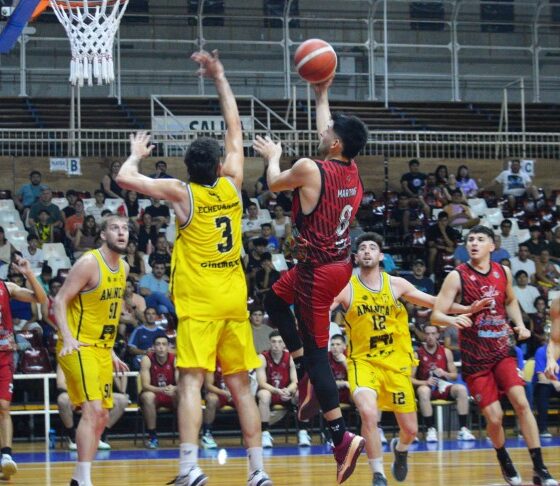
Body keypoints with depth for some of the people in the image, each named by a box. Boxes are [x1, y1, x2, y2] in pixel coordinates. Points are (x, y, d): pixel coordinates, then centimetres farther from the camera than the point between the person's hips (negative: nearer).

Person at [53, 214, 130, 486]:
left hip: (102, 349, 9)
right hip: (79, 347, -9)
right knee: (93, 410, -21)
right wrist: (67, 337, -28)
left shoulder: (123, 268, 11)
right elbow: (60, 300, -15)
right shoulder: (89, 263, -14)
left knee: (101, 417, 9)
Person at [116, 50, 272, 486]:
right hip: (235, 302, 4)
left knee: (192, 383, -10)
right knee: (241, 387, 8)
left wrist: (137, 154, 11)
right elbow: (235, 126, 15)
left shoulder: (183, 193, -6)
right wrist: (220, 77, 22)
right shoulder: (232, 186, 4)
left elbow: (125, 178, -10)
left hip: (198, 303, -4)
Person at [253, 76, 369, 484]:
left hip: (318, 272, -8)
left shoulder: (310, 169, -19)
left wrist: (273, 156, 23)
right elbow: (329, 138, 24)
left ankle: (342, 438, -6)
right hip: (339, 264, 8)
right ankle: (307, 379, 24)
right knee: (275, 299, 28)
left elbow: (275, 184, 3)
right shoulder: (352, 170, 2)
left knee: (317, 352, -4)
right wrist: (322, 96, 32)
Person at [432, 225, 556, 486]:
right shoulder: (457, 276, -9)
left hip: (502, 349, 3)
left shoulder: (503, 272, 3)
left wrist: (520, 325, 5)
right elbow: (436, 316, -12)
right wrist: (453, 320, -34)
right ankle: (504, 460, 27)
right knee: (494, 418, -5)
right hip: (475, 356, -3)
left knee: (521, 401, -15)